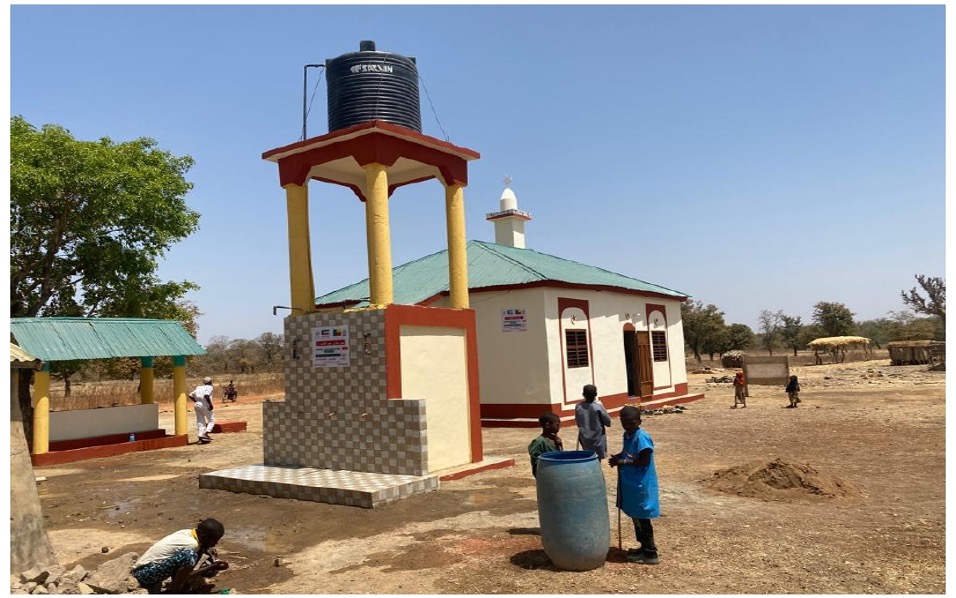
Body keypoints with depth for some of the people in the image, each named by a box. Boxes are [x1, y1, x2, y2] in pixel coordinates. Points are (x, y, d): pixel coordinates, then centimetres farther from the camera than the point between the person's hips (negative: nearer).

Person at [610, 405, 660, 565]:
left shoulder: (642, 437, -20)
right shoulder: (627, 435, 8)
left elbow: (644, 461, -23)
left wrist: (624, 462, -22)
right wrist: (618, 457, 1)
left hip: (641, 485, -9)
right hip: (631, 483, 9)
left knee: (642, 518, -1)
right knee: (636, 517, 18)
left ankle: (651, 554, 9)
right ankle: (644, 547, 32)